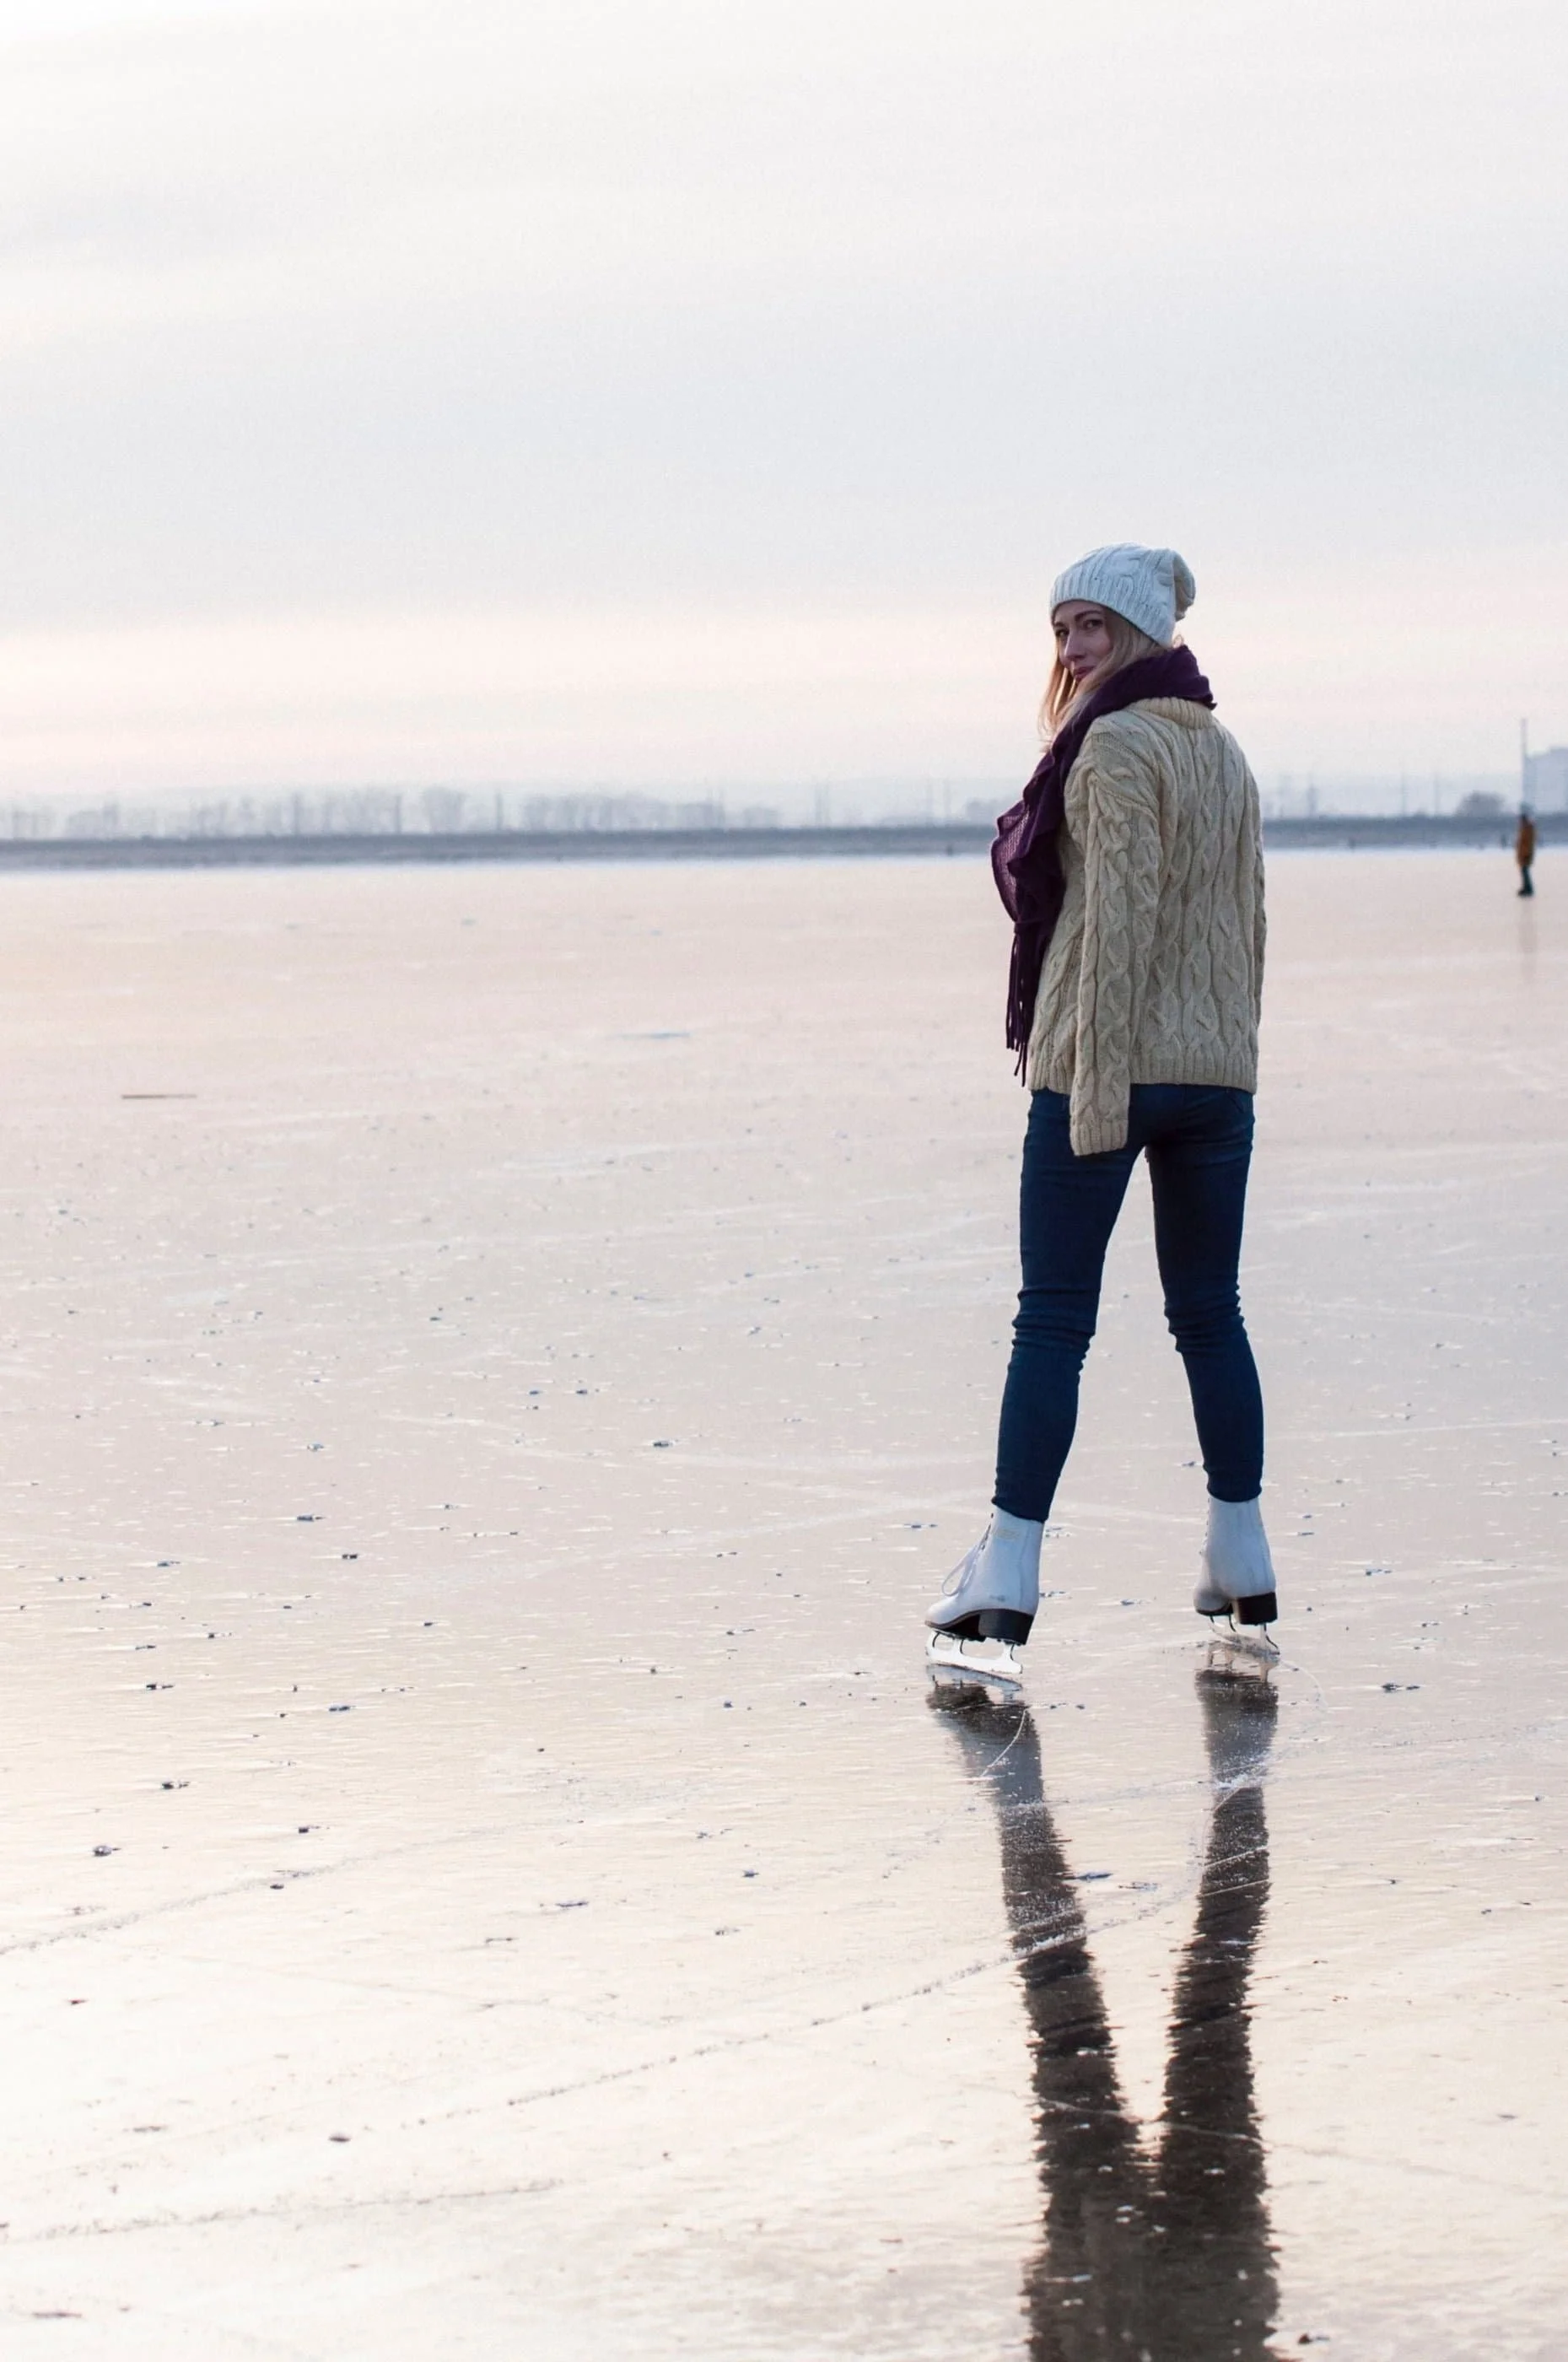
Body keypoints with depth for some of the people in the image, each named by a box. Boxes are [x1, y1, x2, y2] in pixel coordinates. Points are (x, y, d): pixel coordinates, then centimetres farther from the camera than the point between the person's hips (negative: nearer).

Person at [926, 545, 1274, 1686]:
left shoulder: (1115, 746, -11)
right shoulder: (1223, 749, 14)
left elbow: (1119, 917, -18)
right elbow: (1246, 919, 15)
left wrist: (1098, 1078, -20)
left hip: (1100, 1066, -7)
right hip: (1216, 1067, 7)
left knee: (1052, 1319, -5)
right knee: (1210, 1312, 13)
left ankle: (1007, 1579, -6)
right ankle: (1243, 1561, 15)